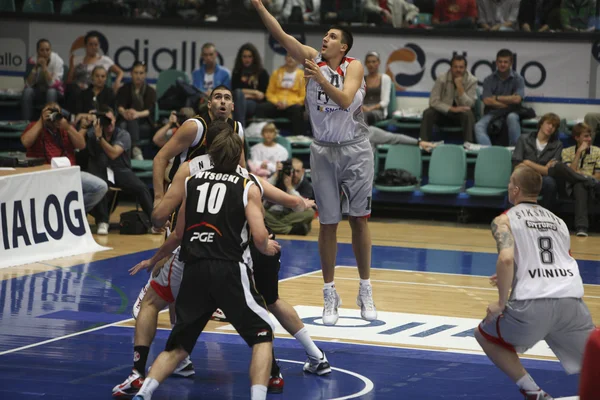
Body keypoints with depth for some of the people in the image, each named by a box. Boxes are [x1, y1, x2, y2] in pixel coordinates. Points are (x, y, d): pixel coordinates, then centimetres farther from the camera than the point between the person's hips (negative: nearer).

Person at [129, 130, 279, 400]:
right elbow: (259, 237, -6)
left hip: (194, 270, 4)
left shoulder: (192, 181, 15)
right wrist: (267, 248, 18)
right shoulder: (248, 187, 4)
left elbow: (178, 235, 20)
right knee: (262, 335, 10)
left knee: (178, 346, 15)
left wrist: (154, 260, 36)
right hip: (229, 270, -4)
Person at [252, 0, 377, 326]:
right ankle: (330, 296, 10)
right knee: (328, 223, 2)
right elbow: (281, 36, -13)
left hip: (355, 150, -2)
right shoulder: (312, 59, -1)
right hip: (324, 150, 2)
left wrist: (321, 79, -36)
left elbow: (345, 100, -23)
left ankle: (365, 292, 13)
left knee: (359, 219, 4)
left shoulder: (354, 67, -7)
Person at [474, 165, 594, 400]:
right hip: (571, 299, 4)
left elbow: (506, 259, -9)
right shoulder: (558, 222, 26)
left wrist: (501, 303, 0)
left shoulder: (504, 220, 10)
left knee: (484, 335, 23)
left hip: (532, 302, -4)